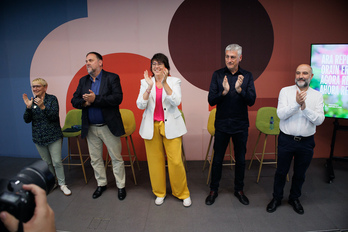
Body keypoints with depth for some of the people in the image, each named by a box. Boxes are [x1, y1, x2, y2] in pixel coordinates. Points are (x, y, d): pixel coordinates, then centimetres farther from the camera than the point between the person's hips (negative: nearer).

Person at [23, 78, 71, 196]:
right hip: (38, 138, 4)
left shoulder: (52, 99, -5)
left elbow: (55, 116, -15)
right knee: (47, 162, 14)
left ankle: (62, 184, 10)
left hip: (53, 136, -4)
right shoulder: (32, 101, 6)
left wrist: (43, 107, -28)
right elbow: (27, 120, 0)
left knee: (57, 162, -3)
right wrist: (28, 107, -16)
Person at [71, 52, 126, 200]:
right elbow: (74, 100, 5)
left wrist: (95, 99, -25)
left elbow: (118, 98, -19)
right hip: (90, 128, 5)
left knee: (116, 158, 5)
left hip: (108, 127, -5)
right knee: (95, 159, 16)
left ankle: (121, 186, 22)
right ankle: (101, 184, 35)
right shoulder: (83, 81, 11)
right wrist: (84, 102, -16)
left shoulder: (112, 78, -6)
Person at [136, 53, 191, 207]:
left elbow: (176, 102, -15)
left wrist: (164, 83, -23)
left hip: (170, 126, -1)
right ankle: (159, 192, 29)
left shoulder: (174, 81, 1)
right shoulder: (145, 82, 4)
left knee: (176, 161, -4)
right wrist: (150, 86, -20)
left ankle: (182, 193, 20)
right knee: (155, 160, 8)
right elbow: (140, 105, -7)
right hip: (151, 126, 2)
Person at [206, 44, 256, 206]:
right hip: (222, 125, -1)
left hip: (240, 125, 1)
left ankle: (239, 189, 33)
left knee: (240, 159, 13)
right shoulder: (217, 75, -3)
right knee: (217, 159, 9)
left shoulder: (247, 76, -1)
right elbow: (211, 101, -9)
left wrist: (239, 89, -26)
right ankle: (213, 190, 26)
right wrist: (224, 92, -27)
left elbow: (251, 101, -9)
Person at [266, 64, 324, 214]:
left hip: (306, 142, 2)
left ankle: (294, 198, 38)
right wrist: (296, 104, -27)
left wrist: (305, 107, -23)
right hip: (286, 140, -1)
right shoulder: (285, 91, -3)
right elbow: (281, 114, -13)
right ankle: (276, 198, 31)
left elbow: (319, 120, -9)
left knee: (300, 173, 16)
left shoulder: (317, 95, 1)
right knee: (281, 171, 11)